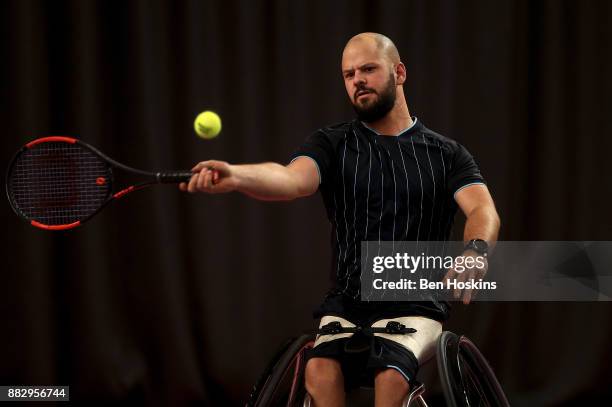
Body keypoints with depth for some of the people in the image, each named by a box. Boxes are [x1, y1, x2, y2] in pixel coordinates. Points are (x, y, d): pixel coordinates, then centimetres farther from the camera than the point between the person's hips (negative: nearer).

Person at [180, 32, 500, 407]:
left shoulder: (447, 154, 9)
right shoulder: (333, 144, 7)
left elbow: (484, 210, -8)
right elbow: (293, 179, -14)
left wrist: (475, 250, -33)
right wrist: (235, 176, -37)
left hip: (416, 307, -1)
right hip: (345, 304, 1)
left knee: (391, 374, -33)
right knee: (320, 370, -30)